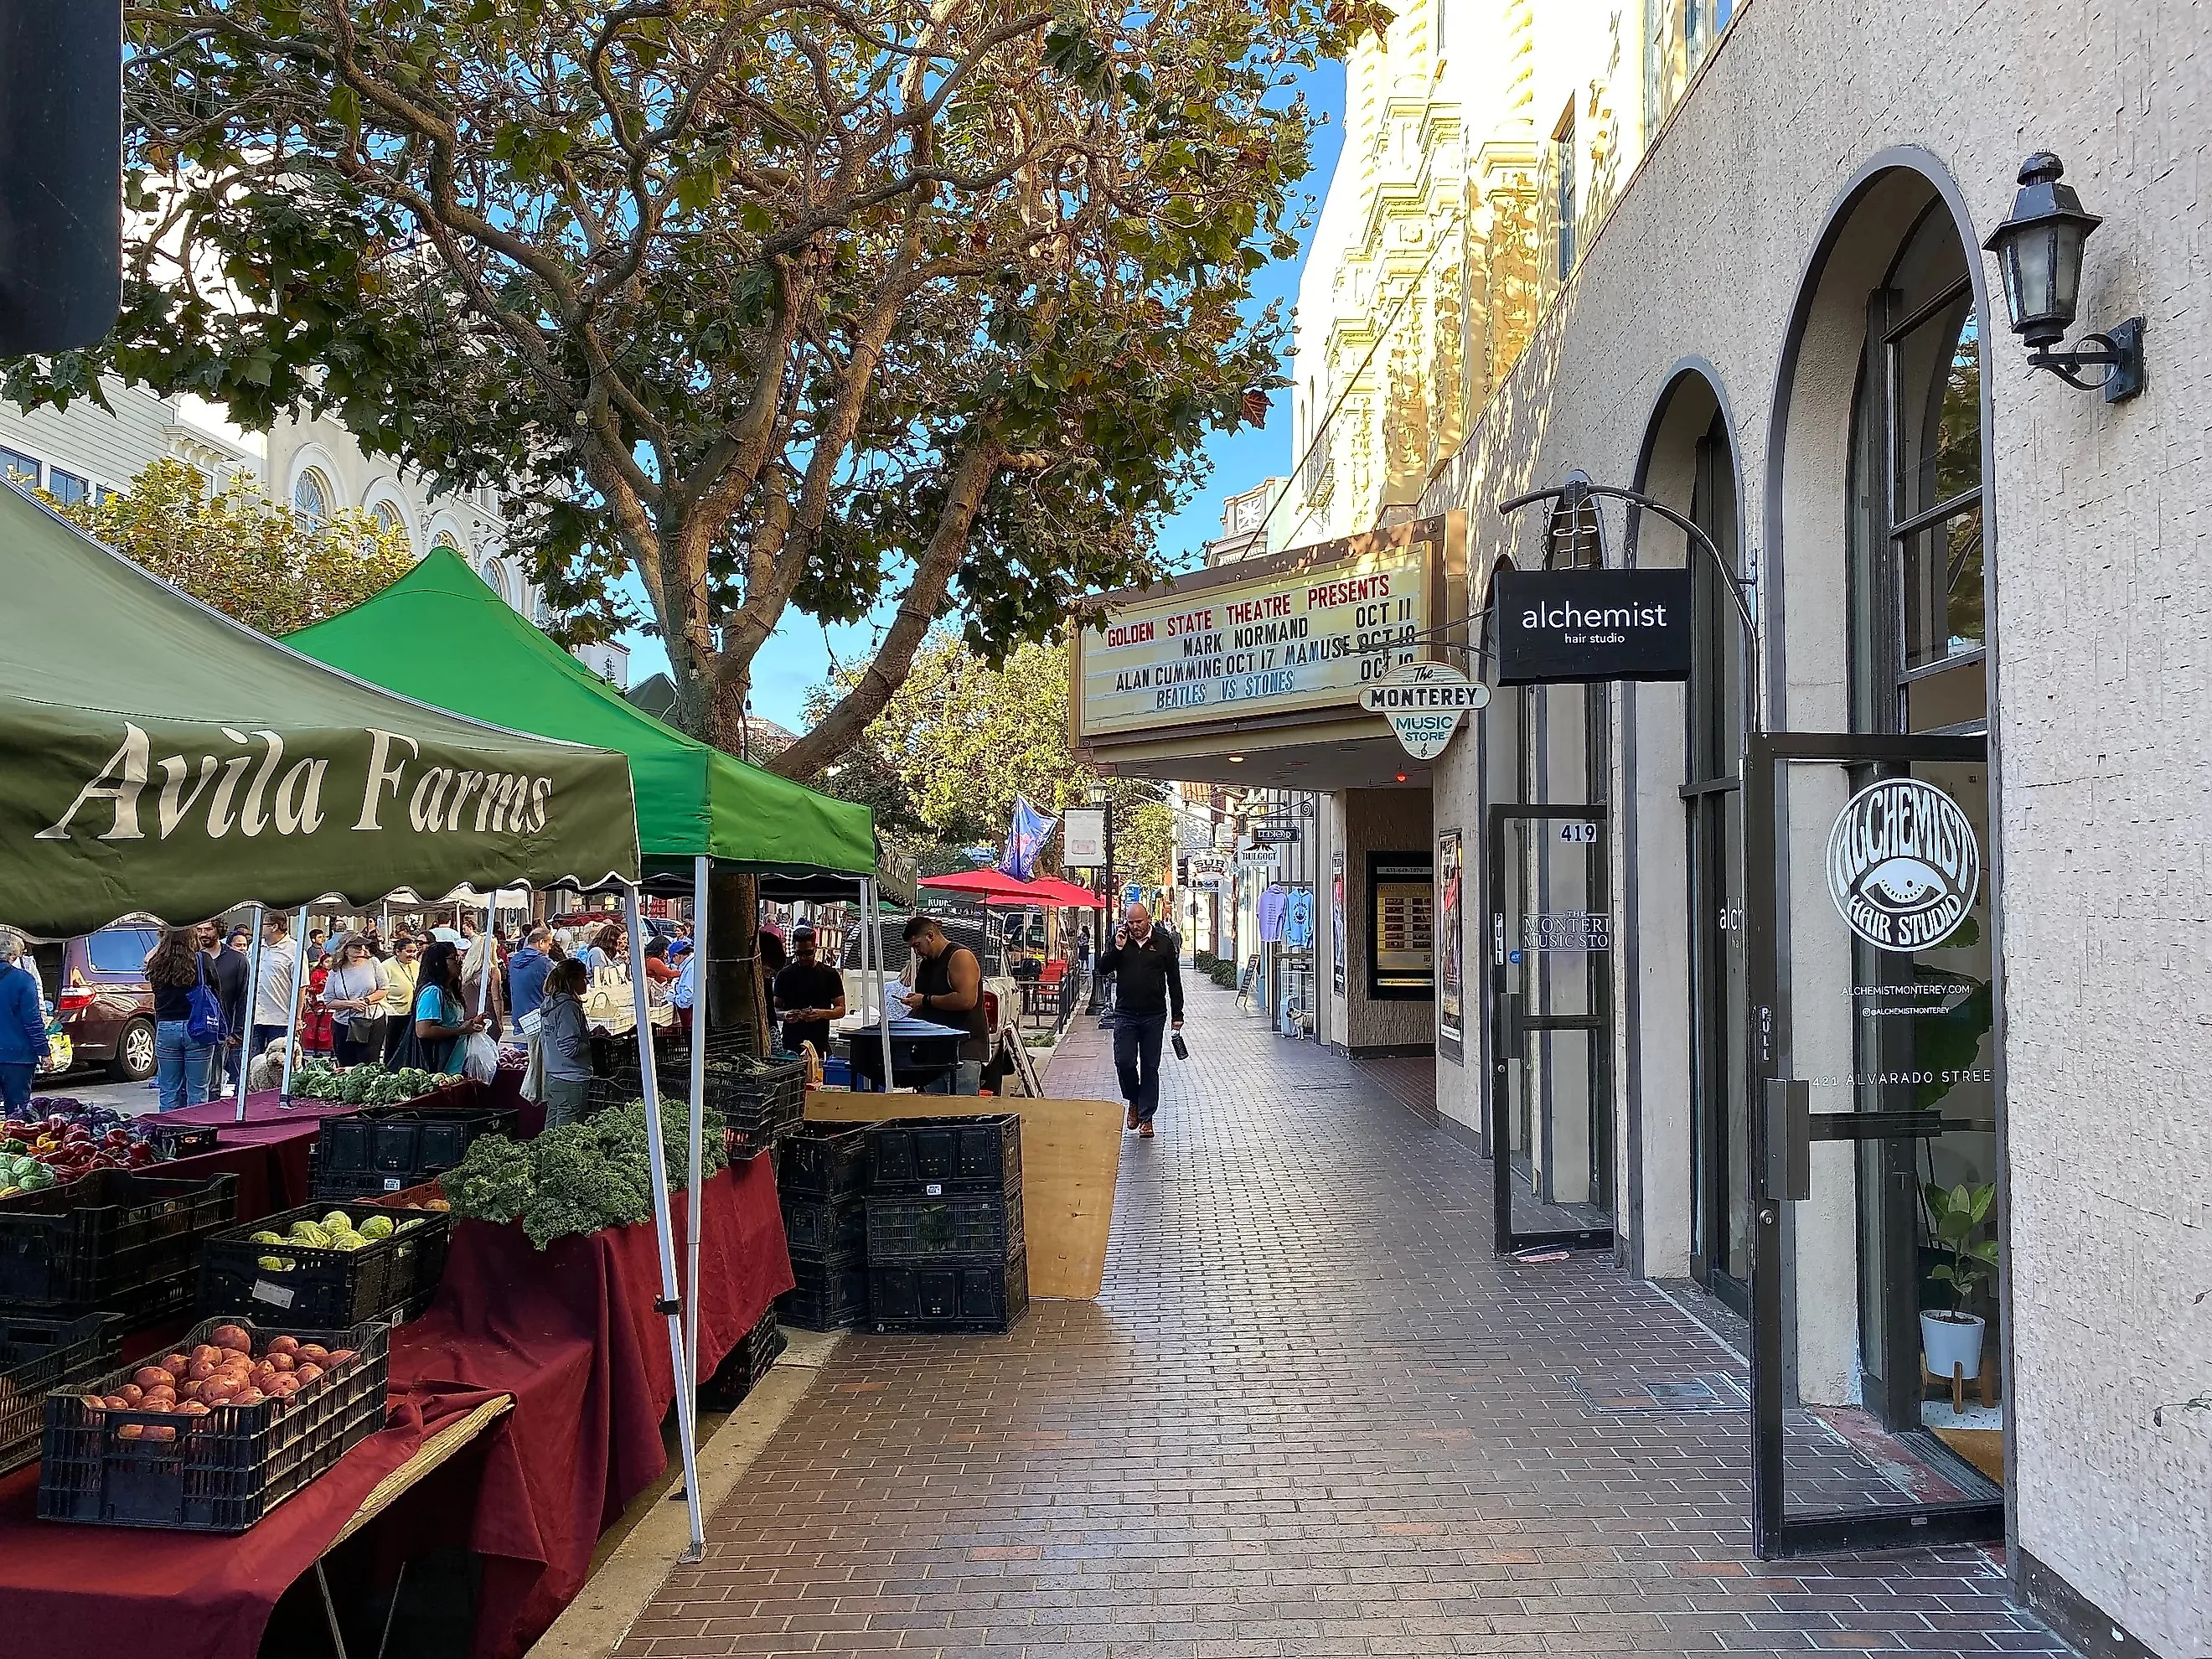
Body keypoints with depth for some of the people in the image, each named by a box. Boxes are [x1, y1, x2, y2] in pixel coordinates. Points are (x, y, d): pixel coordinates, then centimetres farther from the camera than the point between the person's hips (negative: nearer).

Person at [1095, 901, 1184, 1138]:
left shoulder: (1163, 943, 1)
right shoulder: (1120, 940, 4)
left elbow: (1174, 980, 5)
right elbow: (1103, 968, -1)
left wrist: (1177, 1014, 3)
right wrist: (1117, 948, -14)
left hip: (1154, 1015, -1)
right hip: (1125, 1014, 1)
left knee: (1150, 1067, 5)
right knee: (1124, 1062, -7)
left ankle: (1146, 1117, 14)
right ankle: (1134, 1101, 21)